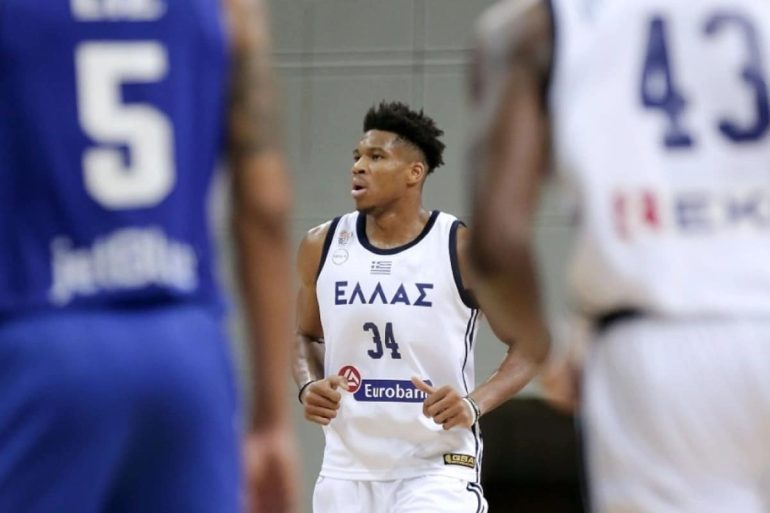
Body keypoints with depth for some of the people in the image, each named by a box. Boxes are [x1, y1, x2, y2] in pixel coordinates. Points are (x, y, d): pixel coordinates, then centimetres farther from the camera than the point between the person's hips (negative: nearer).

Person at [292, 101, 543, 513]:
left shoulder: (463, 249, -8)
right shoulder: (321, 246, 3)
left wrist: (476, 404, -17)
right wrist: (308, 386, -3)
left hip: (438, 468, -4)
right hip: (347, 472, 4)